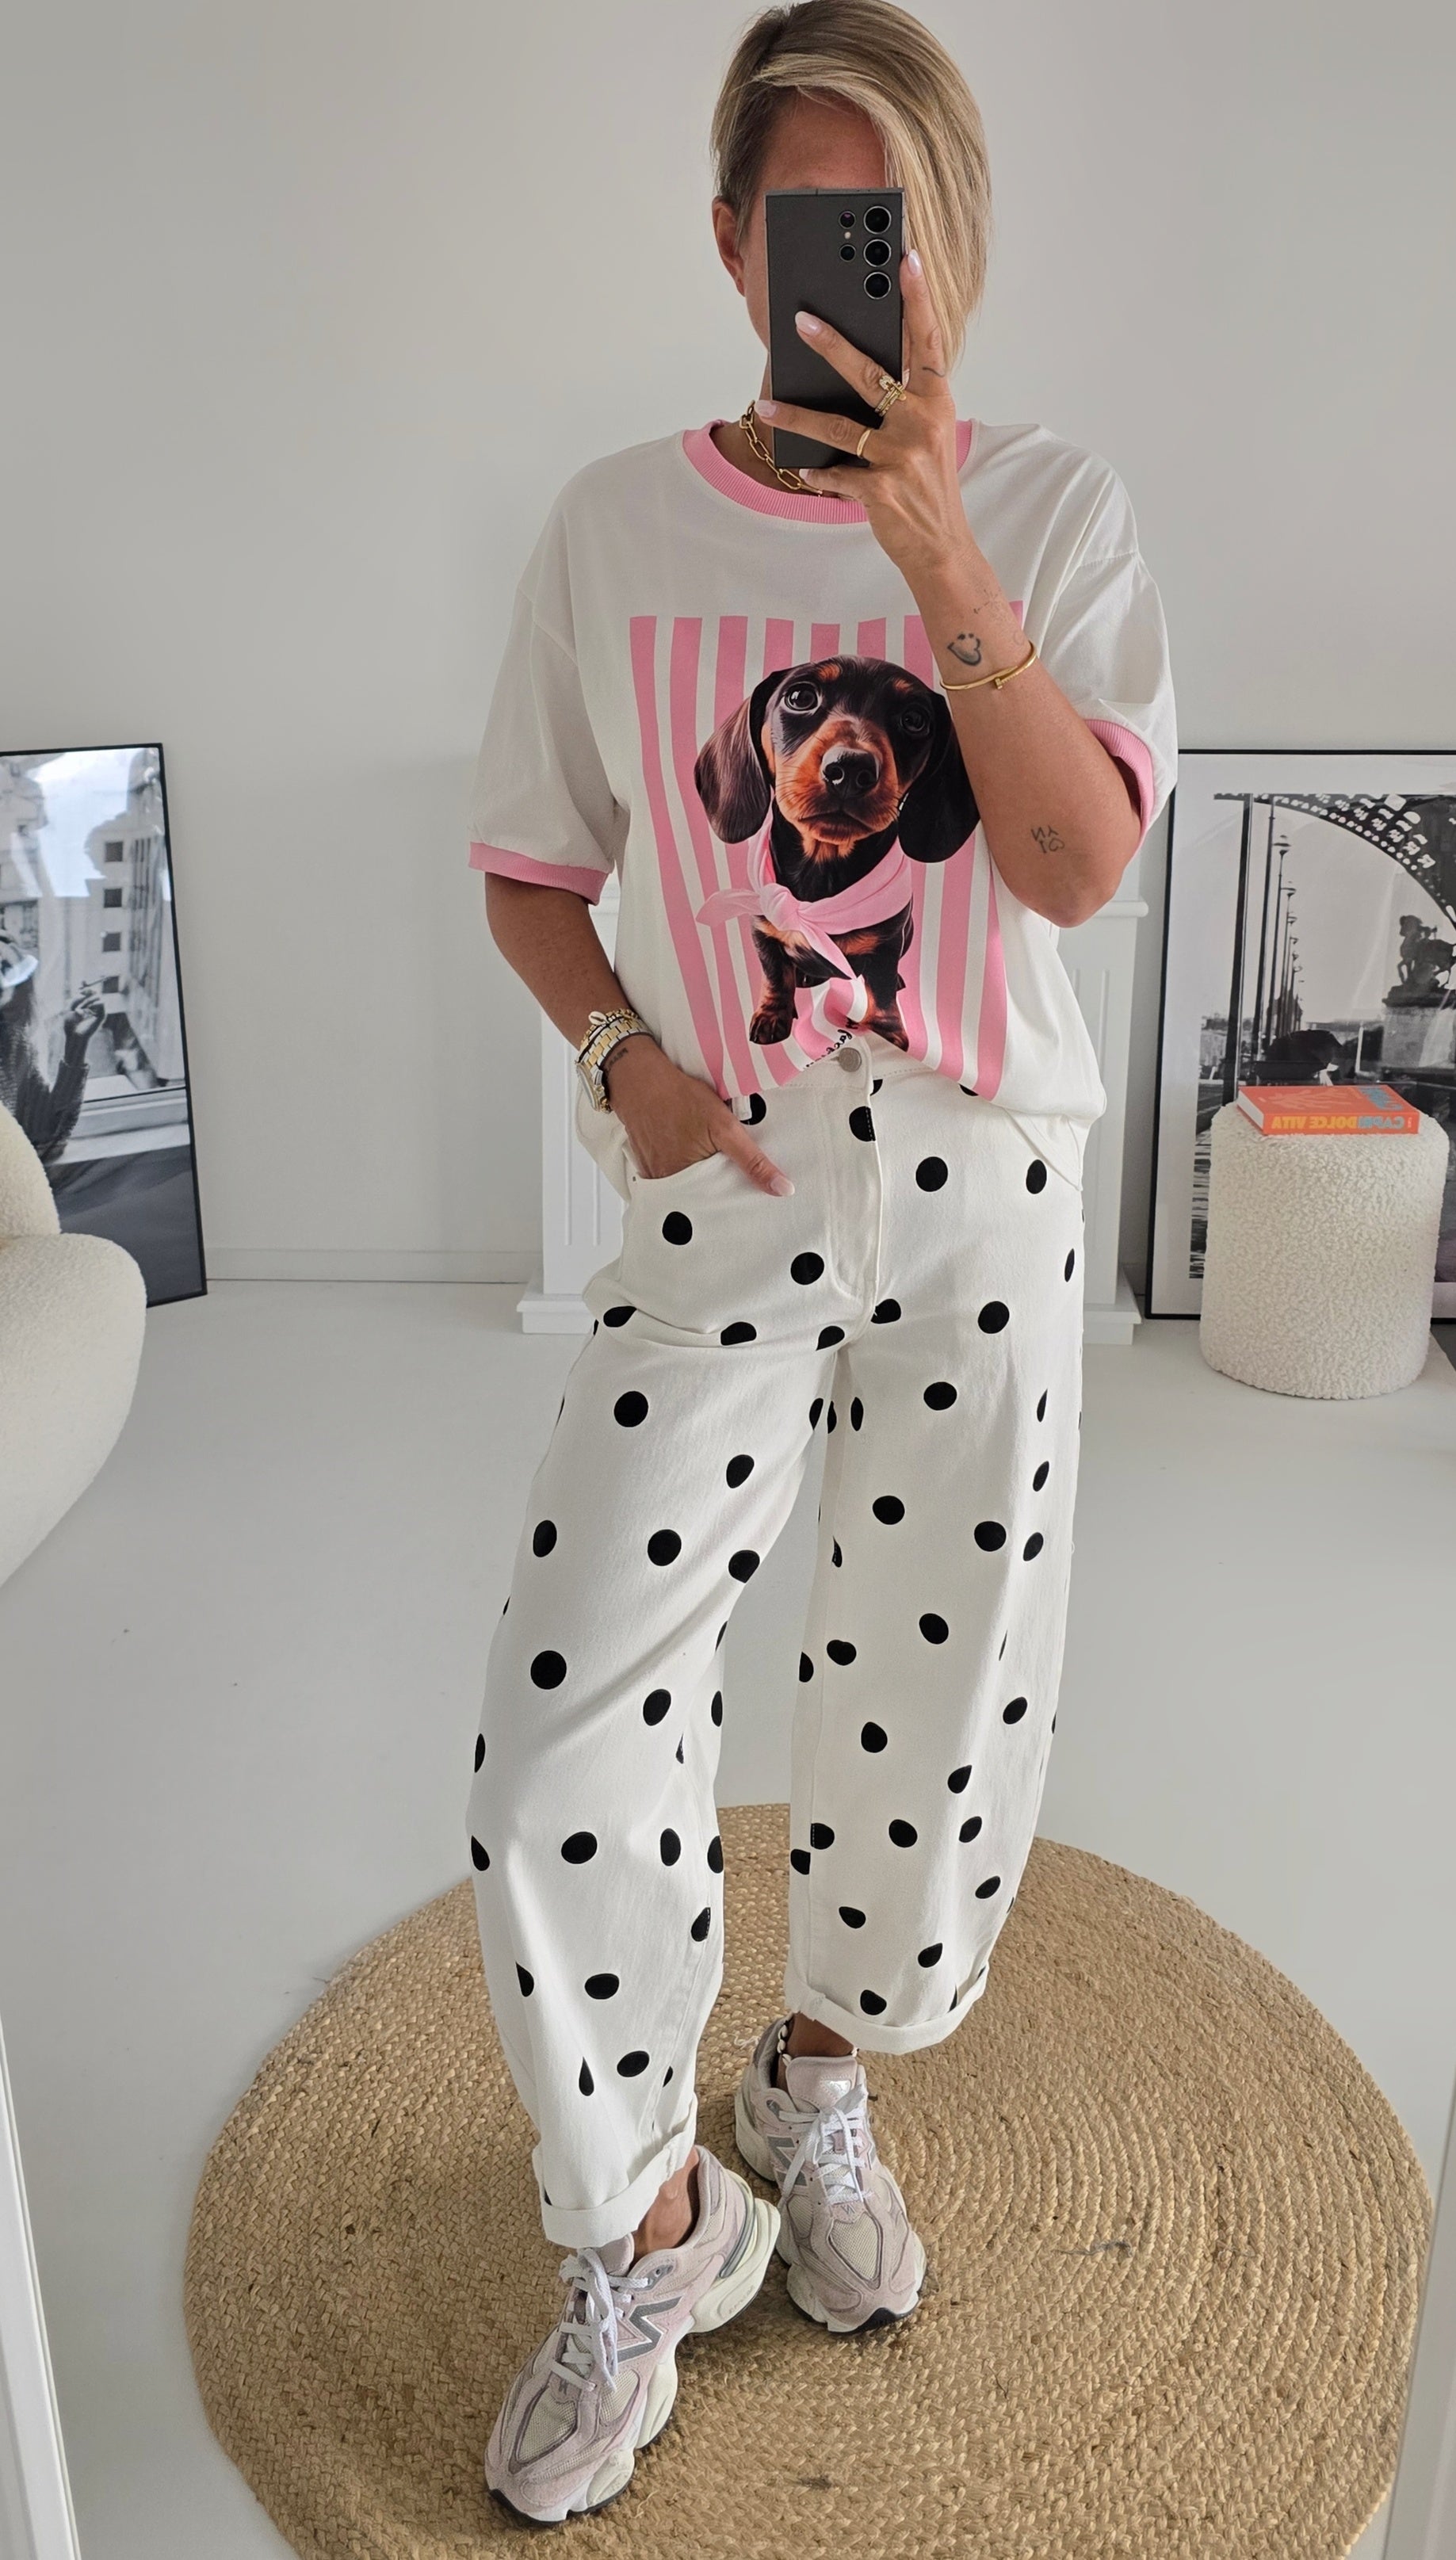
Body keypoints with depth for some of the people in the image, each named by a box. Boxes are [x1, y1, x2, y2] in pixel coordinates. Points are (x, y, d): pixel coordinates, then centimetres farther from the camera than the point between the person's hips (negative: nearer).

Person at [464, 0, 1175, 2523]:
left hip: (985, 1220, 1)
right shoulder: (615, 529, 2)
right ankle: (647, 2231, 19)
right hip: (716, 1210, 0)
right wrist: (625, 1054, -10)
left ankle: (813, 2085, 42)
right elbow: (529, 873, 9)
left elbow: (1078, 863, -13)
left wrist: (931, 550, -21)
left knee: (940, 1739, 10)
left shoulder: (1057, 510, 1)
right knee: (556, 1772, -9)